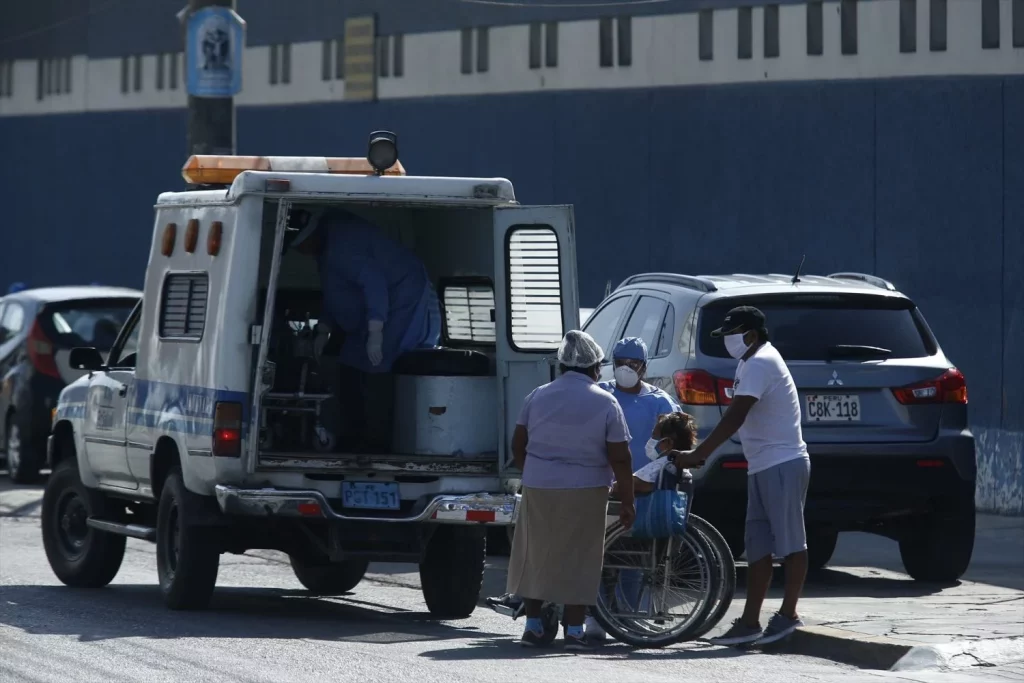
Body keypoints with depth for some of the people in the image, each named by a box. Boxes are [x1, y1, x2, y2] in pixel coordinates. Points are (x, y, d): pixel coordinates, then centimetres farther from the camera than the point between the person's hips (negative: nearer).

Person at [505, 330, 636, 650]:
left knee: (535, 556, 13)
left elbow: (518, 445, 9)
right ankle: (574, 629, 4)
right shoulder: (605, 403, -6)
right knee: (578, 560, 5)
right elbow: (620, 458, -8)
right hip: (586, 492, -2)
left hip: (538, 490, 2)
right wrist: (627, 501, -1)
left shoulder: (537, 397, 3)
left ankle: (533, 625, 15)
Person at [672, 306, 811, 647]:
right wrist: (703, 451, 17)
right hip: (763, 468, 11)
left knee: (790, 542, -5)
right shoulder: (752, 364, 18)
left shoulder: (760, 364, -15)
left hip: (782, 465, -11)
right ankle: (749, 622, 8)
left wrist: (696, 454, -22)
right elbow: (738, 419, 23)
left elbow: (734, 418, -23)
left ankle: (788, 615, -3)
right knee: (758, 548, 8)